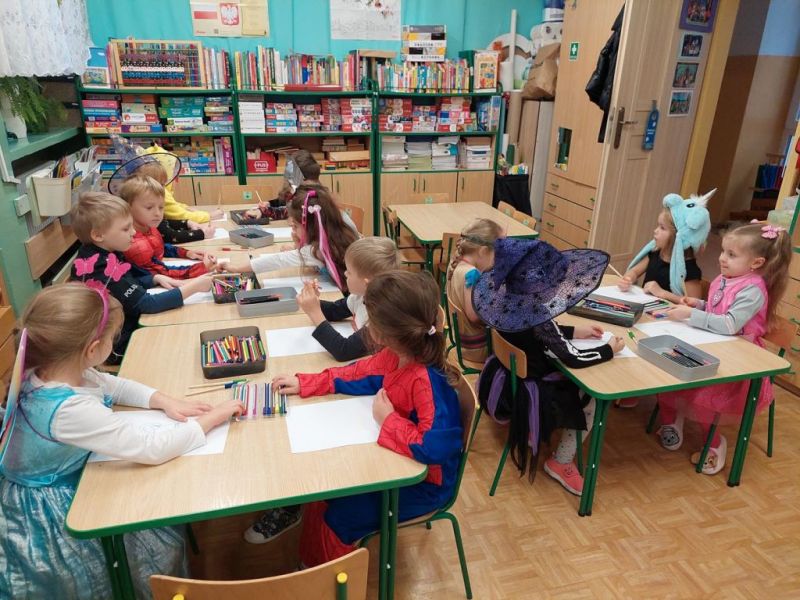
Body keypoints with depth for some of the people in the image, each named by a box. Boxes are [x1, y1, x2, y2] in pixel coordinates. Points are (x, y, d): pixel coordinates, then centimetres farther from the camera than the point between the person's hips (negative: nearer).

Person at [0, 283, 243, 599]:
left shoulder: (47, 371, -13)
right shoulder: (69, 410, -41)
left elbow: (113, 385, 4)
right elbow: (152, 448, -39)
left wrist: (164, 401, -10)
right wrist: (212, 418, -27)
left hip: (66, 481, 8)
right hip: (49, 513, -8)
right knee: (164, 542, 2)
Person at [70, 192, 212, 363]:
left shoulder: (96, 255, 1)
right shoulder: (103, 269, -28)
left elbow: (128, 285, 15)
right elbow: (147, 304, -31)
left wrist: (156, 278, -2)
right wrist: (193, 287, -27)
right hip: (121, 348, -9)